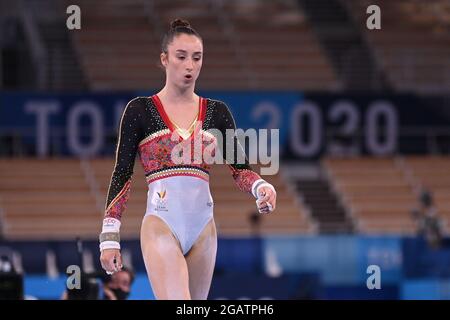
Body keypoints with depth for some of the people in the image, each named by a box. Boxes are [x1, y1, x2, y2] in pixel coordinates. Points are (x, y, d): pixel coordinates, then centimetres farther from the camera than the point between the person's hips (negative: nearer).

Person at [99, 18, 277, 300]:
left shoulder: (217, 112, 11)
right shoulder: (140, 110, 1)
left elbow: (240, 168, 7)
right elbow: (122, 174, 0)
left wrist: (261, 187, -16)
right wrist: (110, 236, -5)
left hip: (203, 226, 4)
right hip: (161, 225, -4)